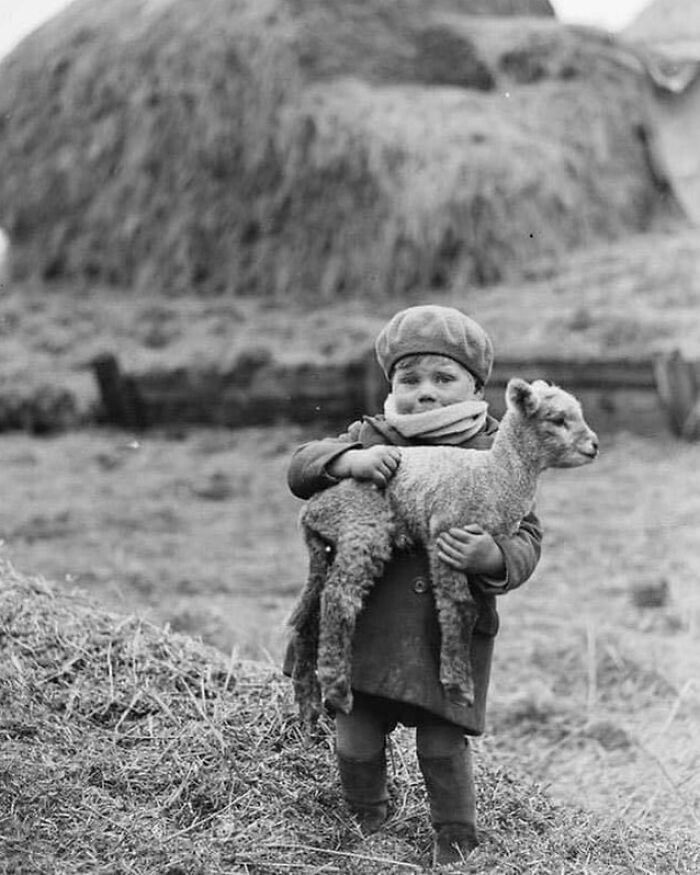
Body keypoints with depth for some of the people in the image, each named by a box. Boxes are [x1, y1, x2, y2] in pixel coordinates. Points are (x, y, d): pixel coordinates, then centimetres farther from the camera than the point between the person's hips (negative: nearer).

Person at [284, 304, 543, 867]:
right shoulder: (370, 437, 4)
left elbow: (526, 540, -6)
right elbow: (300, 469, -6)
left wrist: (492, 557, -29)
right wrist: (350, 460, -26)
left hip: (450, 631, -2)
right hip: (367, 625, 2)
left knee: (443, 746, 0)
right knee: (356, 740, 8)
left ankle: (456, 848, 23)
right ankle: (368, 827, 36)